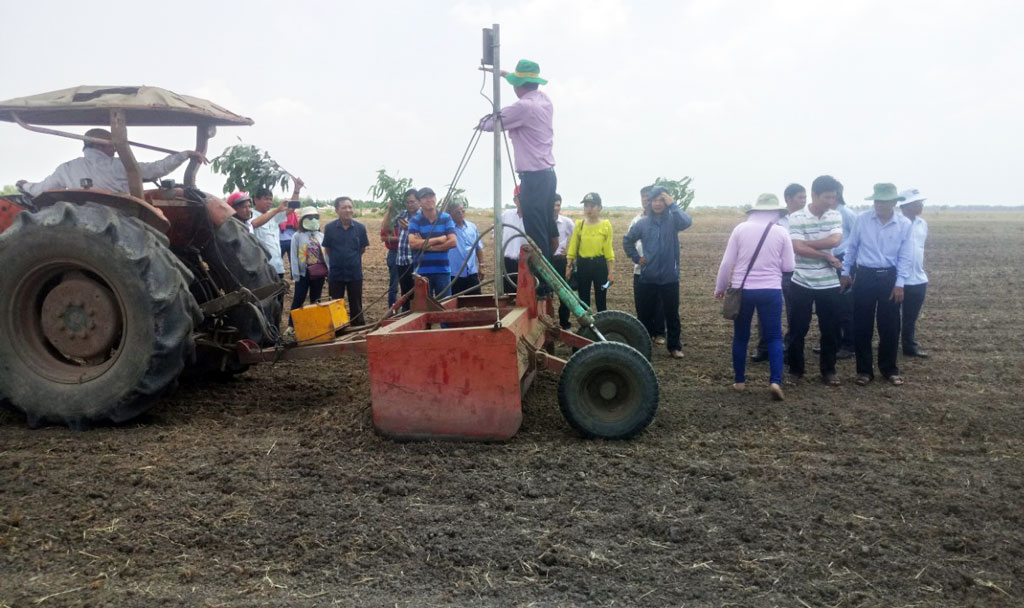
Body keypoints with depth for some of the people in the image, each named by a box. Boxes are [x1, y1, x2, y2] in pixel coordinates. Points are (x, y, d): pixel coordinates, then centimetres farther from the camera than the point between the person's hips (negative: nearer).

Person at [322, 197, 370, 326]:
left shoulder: (360, 228, -7)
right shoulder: (329, 227, -8)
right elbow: (327, 249, 4)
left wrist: (352, 259, 10)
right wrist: (337, 261, 10)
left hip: (355, 274, 0)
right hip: (336, 274, 0)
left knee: (356, 307, 9)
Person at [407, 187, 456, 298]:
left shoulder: (446, 218, 4)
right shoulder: (415, 220, 0)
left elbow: (452, 241, -7)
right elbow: (412, 243, -15)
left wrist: (428, 246, -11)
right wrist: (439, 240, -12)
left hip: (443, 271, 1)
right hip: (422, 271, -1)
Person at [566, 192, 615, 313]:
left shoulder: (606, 225, -4)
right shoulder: (579, 224, 2)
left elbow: (609, 250, -5)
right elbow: (573, 247, 3)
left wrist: (611, 271, -8)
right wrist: (568, 266, -3)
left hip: (600, 264, -2)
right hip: (582, 265, 2)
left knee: (601, 300, 5)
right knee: (583, 300, 10)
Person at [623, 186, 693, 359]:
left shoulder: (673, 220, -3)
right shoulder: (643, 223, 2)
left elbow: (687, 222, -26)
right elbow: (627, 240, 16)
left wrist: (672, 205, -21)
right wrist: (636, 258, 7)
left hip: (670, 277, -2)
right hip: (647, 278, 2)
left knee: (672, 314, 7)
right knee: (645, 314, 10)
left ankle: (675, 346, 19)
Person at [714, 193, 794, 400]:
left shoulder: (741, 229, -2)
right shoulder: (781, 232, -2)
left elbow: (727, 262, -1)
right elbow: (788, 268, 1)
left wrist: (720, 287, 11)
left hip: (742, 290, 1)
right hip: (771, 291, -1)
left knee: (740, 336, 14)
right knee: (774, 337, 8)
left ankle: (739, 380, 22)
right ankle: (775, 381, -7)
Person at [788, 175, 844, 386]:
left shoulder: (835, 216, 2)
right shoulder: (796, 218, -9)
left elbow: (834, 240, -15)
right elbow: (798, 248, -18)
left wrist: (807, 243, -14)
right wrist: (826, 256, -11)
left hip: (829, 284, 3)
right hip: (802, 283, -3)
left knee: (830, 330, 8)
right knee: (798, 329, 6)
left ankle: (828, 370, 23)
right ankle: (796, 369, 21)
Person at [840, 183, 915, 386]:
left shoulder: (905, 224, -4)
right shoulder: (862, 219, -3)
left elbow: (905, 257, -2)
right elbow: (852, 247, 8)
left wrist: (899, 284, -7)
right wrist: (845, 272, 11)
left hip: (890, 278, 0)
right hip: (865, 276, 0)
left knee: (890, 326, 6)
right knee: (862, 326, 3)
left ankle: (889, 369, 21)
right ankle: (864, 370, 15)